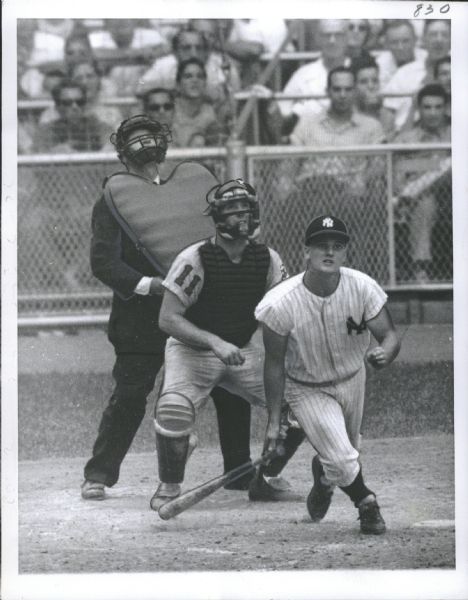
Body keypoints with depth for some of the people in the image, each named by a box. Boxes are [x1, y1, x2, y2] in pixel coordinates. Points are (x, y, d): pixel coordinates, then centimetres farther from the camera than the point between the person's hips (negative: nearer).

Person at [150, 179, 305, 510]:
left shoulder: (267, 259, -7)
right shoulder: (195, 259, -20)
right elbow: (168, 318, -22)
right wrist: (215, 343, -33)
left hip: (246, 351, 5)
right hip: (192, 350, -4)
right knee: (173, 410, -30)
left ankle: (265, 480, 13)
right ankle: (169, 487, -6)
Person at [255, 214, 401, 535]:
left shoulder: (362, 288, -22)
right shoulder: (281, 303, -28)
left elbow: (390, 334, -15)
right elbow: (275, 364, -16)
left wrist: (384, 353, -41)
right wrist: (274, 421, -14)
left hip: (352, 380, 3)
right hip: (307, 389, -3)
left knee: (345, 452, 20)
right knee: (344, 462, -16)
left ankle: (323, 477, 56)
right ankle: (366, 502, 15)